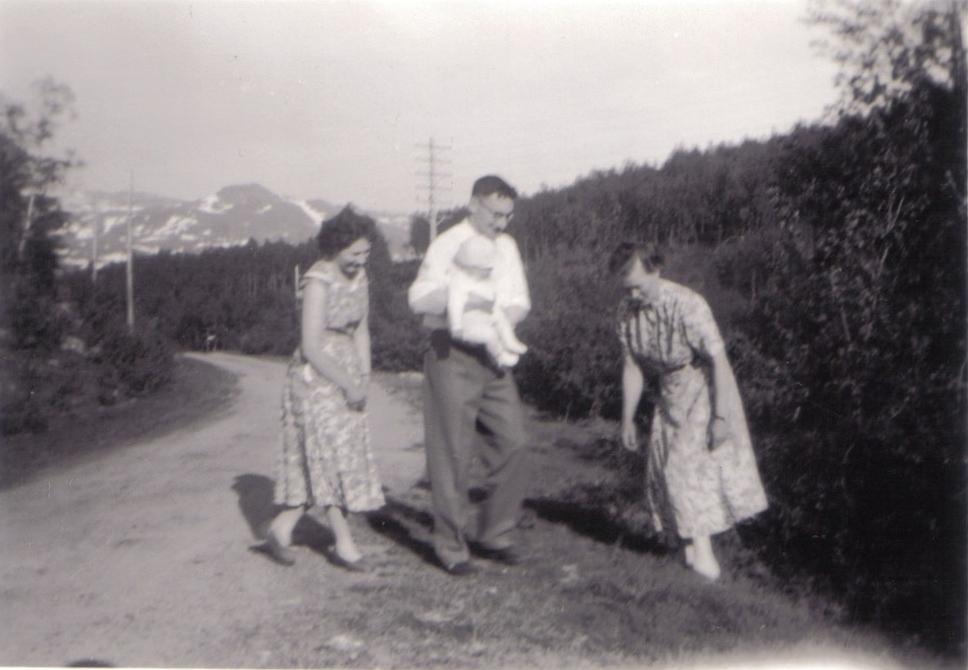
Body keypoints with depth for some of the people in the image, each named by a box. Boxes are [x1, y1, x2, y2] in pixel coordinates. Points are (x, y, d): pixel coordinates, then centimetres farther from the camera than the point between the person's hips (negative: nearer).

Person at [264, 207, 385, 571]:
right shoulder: (318, 282, -17)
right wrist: (348, 385, -15)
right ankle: (344, 544, 5)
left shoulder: (359, 276, 7)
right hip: (315, 377, -8)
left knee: (323, 459, 10)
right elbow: (312, 348, -19)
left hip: (345, 374, 8)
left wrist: (364, 375, 2)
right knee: (333, 454, -5)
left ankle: (282, 525, 22)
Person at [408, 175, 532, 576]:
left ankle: (493, 533, 21)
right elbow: (419, 297, -14)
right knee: (452, 451, -1)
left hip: (494, 356, 6)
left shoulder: (506, 246, 15)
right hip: (453, 355, -6)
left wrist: (505, 317, -9)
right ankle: (451, 544, 13)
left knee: (512, 442, 4)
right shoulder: (447, 245, -4)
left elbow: (520, 300, 12)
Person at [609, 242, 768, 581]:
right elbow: (632, 366, 2)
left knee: (691, 463, -11)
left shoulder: (687, 305, -26)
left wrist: (720, 417, -22)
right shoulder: (627, 311, -8)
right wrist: (627, 419, 5)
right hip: (670, 396, 6)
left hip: (705, 390, -6)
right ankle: (690, 545, 22)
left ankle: (703, 554, 1)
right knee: (665, 467, 6)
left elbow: (719, 361, -22)